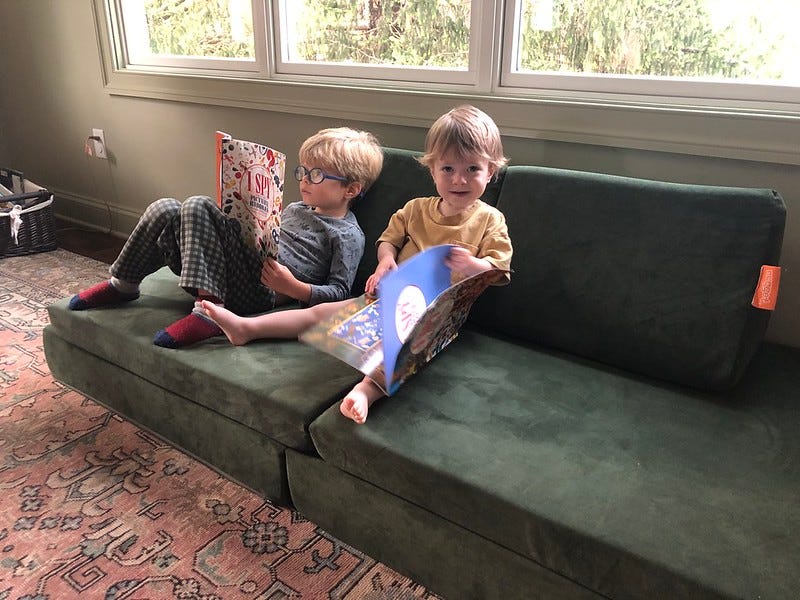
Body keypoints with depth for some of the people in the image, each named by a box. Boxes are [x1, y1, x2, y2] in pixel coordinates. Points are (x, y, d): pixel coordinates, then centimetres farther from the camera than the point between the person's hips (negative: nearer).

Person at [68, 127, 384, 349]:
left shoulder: (347, 235, -3)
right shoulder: (295, 209, 23)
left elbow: (340, 293, -9)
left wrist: (293, 288, -22)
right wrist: (240, 225, 12)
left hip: (261, 292, -8)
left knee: (198, 206, -22)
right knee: (164, 209, -3)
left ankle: (208, 310, -29)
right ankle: (123, 284, 11)